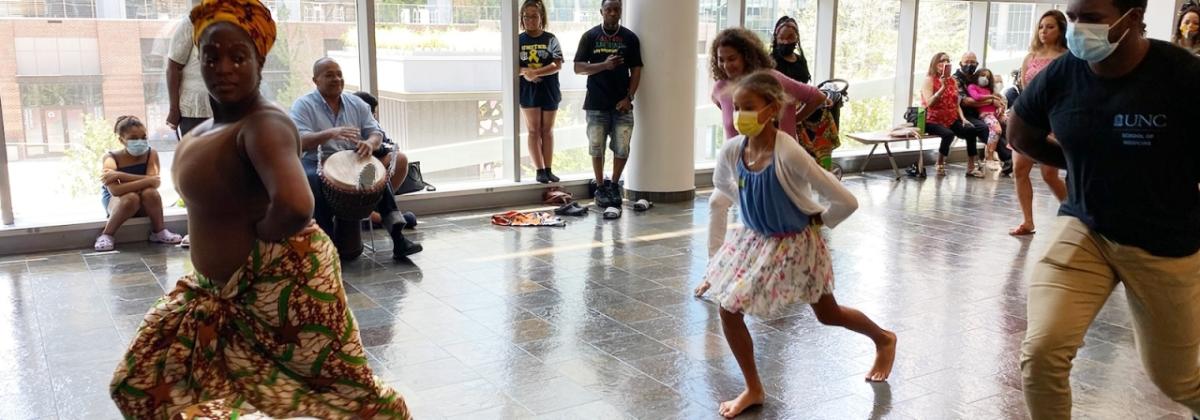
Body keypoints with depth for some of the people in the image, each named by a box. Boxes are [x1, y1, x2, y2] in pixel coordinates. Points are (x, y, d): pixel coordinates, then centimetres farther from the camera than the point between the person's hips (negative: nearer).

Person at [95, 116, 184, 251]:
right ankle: (106, 235, -16)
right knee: (131, 198, -36)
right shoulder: (111, 158, -19)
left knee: (150, 192, -32)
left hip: (143, 206, 2)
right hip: (116, 202, -2)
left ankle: (159, 232, -10)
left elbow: (154, 182, -29)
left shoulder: (151, 154, -14)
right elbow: (115, 190, -34)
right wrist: (147, 181, -39)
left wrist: (120, 175, -33)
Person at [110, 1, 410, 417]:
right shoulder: (207, 128, 6)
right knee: (143, 382, 21)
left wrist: (259, 235, -23)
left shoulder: (263, 125, -26)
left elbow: (294, 206, -44)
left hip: (279, 285, -10)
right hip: (222, 288, 11)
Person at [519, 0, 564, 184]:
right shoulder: (518, 41, 2)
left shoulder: (550, 39, -2)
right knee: (534, 131, 2)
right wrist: (525, 71, -20)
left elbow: (557, 65, -11)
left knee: (547, 130, 7)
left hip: (549, 90, 0)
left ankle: (548, 170, 12)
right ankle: (539, 170, 5)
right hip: (528, 91, 0)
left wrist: (535, 72, -21)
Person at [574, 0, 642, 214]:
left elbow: (636, 70, 4)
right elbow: (578, 68, -1)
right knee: (597, 147, 4)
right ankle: (600, 187, 16)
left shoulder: (630, 38, 5)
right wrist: (604, 65, -15)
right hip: (596, 103, -1)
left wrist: (629, 97, -7)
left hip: (621, 103, 1)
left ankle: (614, 184, 20)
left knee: (622, 148, 1)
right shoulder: (590, 36, 3)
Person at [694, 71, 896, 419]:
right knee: (727, 309, -6)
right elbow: (723, 187, 11)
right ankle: (753, 389, 12)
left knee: (828, 315, 15)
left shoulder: (789, 153, -32)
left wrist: (819, 220, -10)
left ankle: (884, 340, 48)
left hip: (795, 243, -5)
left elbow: (846, 202, -26)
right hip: (755, 240, 5)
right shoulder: (732, 150, -15)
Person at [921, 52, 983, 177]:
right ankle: (940, 165, -12)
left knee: (971, 130, -18)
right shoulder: (929, 80, -5)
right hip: (932, 120, -6)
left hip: (951, 120, 6)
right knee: (948, 134, -35)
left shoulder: (953, 81, 13)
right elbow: (929, 103, -19)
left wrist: (962, 118, -2)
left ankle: (971, 168, -11)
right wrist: (943, 87, -25)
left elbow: (956, 104, 14)